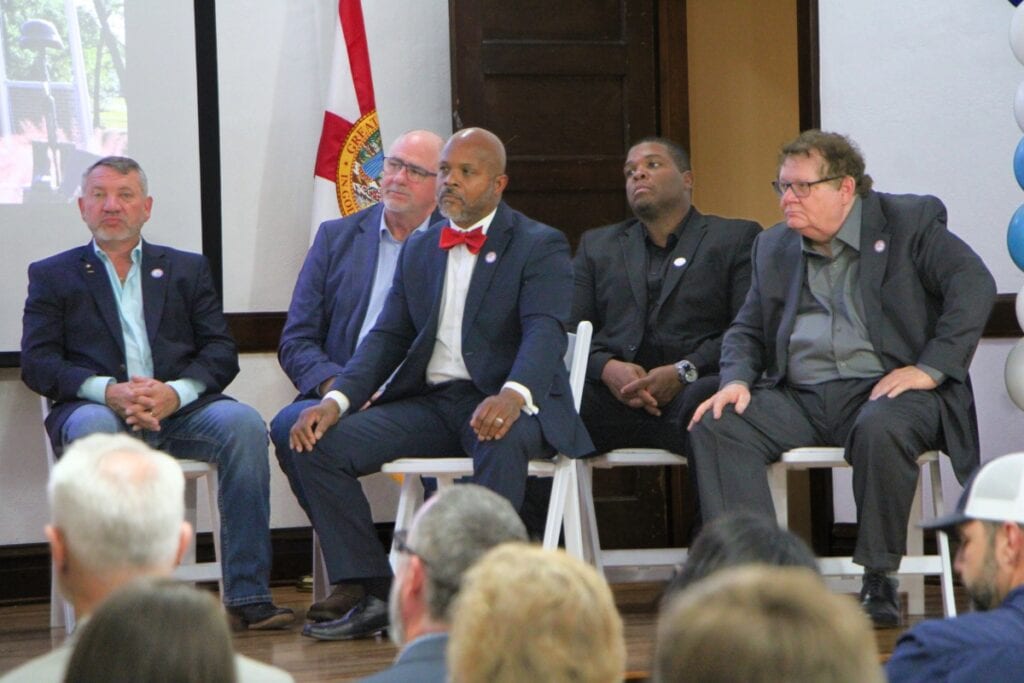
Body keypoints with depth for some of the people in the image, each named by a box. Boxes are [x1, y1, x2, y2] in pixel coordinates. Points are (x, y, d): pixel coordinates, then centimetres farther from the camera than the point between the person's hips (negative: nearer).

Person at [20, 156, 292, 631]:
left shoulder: (186, 270, 23)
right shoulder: (52, 276, 19)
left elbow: (221, 351, 10)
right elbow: (37, 363, 4)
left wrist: (176, 392, -12)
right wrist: (109, 392, -15)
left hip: (178, 410, 2)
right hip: (96, 407, -2)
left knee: (243, 423, -29)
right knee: (93, 429, -38)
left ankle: (247, 596, -31)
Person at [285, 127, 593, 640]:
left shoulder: (540, 247, 0)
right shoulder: (419, 250, 20)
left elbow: (545, 333, -16)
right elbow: (389, 337, 14)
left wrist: (513, 395, -38)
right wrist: (336, 400, -5)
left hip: (504, 404, -6)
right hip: (429, 402, 6)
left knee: (502, 440, -41)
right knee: (320, 445, -14)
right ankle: (375, 595, -14)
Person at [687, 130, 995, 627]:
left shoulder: (910, 222, 2)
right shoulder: (773, 246, 19)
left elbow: (974, 286, -9)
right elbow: (746, 330, 21)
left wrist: (930, 368, -18)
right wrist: (736, 380, -2)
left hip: (886, 388, -4)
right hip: (799, 397, 5)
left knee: (881, 429, -39)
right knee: (716, 427, -21)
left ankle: (879, 581, -23)